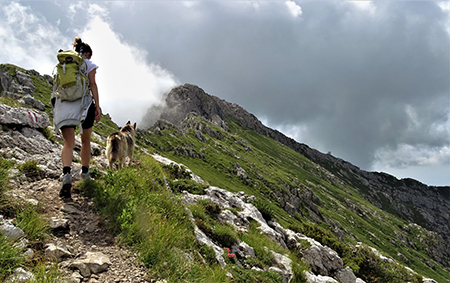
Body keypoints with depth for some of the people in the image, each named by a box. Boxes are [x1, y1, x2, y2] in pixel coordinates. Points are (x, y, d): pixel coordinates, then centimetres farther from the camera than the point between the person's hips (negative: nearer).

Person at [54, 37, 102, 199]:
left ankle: (66, 174, -31)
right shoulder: (89, 64, 8)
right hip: (84, 103, -2)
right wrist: (97, 106, -6)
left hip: (63, 104, 2)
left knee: (69, 143, -7)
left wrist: (57, 107, 24)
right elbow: (93, 85, -3)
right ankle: (85, 172, 29)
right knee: (86, 141, 16)